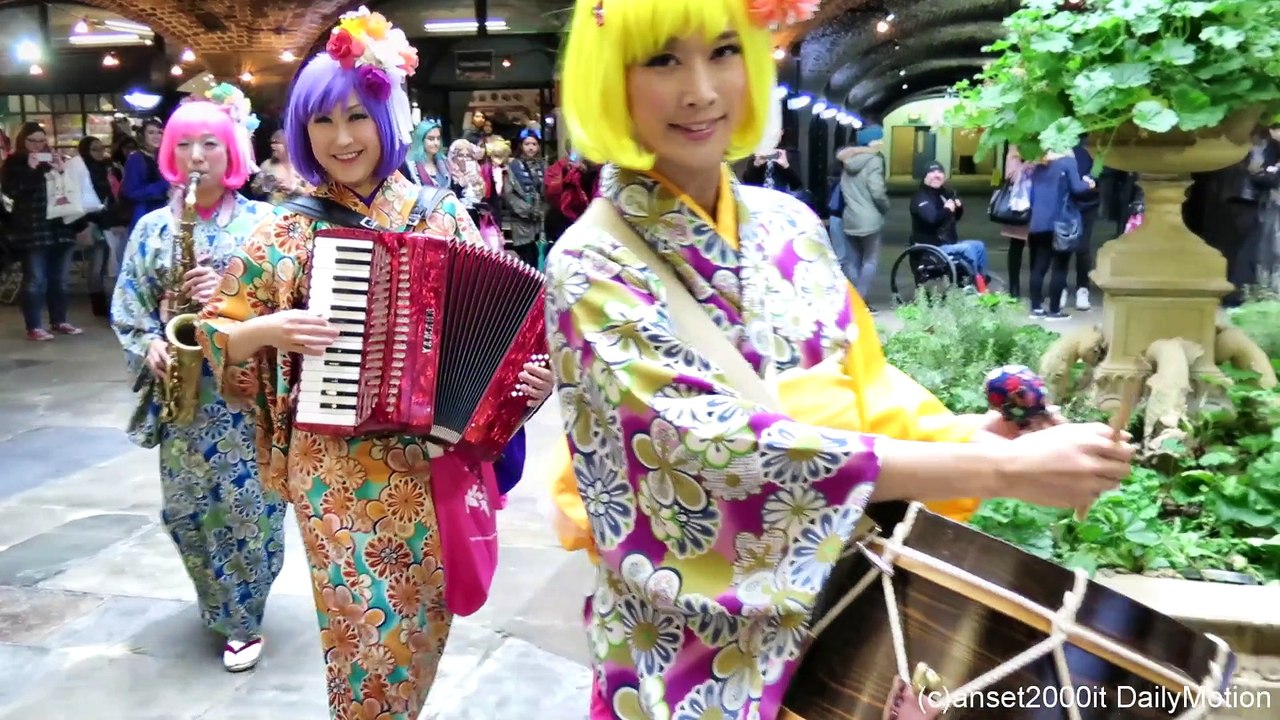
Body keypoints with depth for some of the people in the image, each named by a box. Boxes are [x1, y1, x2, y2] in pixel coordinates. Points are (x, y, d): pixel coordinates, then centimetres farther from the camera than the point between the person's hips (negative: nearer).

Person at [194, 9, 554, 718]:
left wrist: (529, 378, -12)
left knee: (423, 614, 17)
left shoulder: (442, 214, -1)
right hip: (338, 467, -2)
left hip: (433, 460, 2)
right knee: (364, 624, 6)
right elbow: (218, 330, 2)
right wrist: (268, 328, -17)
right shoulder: (289, 231, -4)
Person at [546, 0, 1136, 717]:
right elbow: (721, 443, -26)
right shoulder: (592, 268, -18)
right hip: (695, 645, -5)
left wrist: (992, 435, -15)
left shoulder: (789, 223, -1)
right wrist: (1002, 470, -28)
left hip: (833, 604, 5)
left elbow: (865, 382, 4)